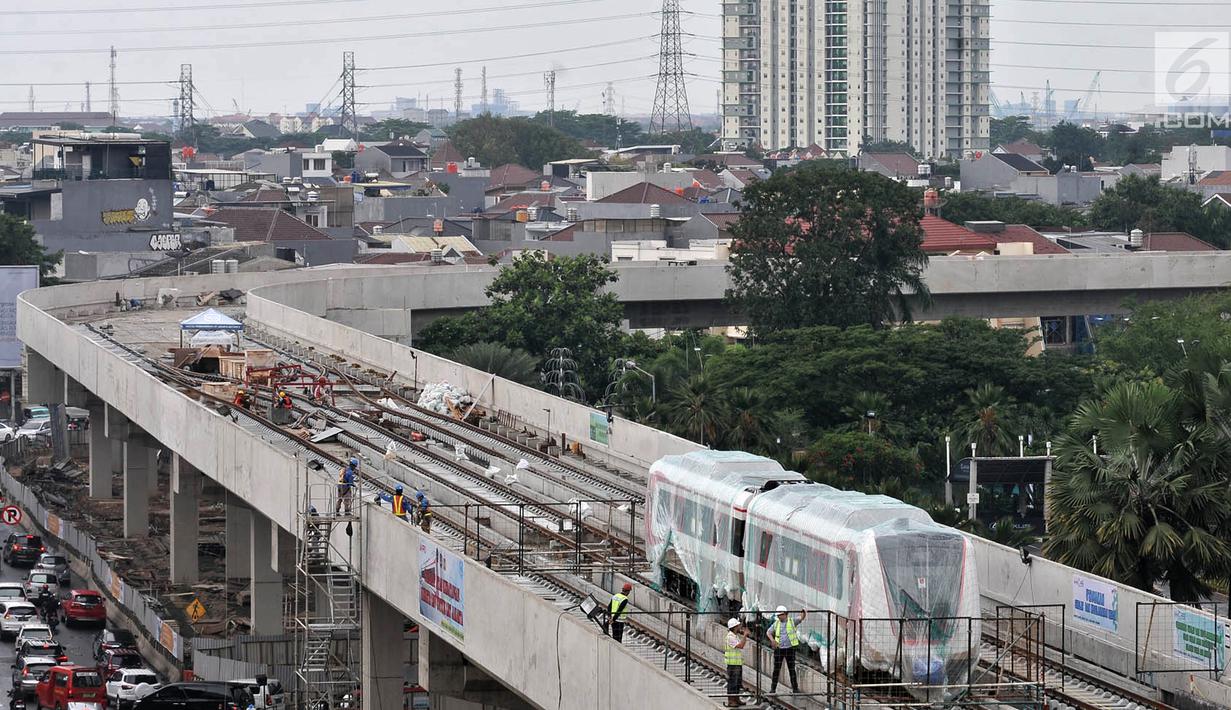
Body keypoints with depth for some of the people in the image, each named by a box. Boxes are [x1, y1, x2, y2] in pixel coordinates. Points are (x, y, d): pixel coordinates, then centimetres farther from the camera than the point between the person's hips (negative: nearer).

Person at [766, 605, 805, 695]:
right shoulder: (776, 623, 7)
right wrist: (772, 640, -6)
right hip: (779, 649, 2)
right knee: (776, 669, 2)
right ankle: (773, 688, 8)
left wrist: (804, 613, -37)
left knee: (792, 669, 4)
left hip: (790, 648, -2)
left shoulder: (792, 622, 0)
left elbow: (802, 618, -13)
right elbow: (768, 632, 14)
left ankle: (795, 688, 10)